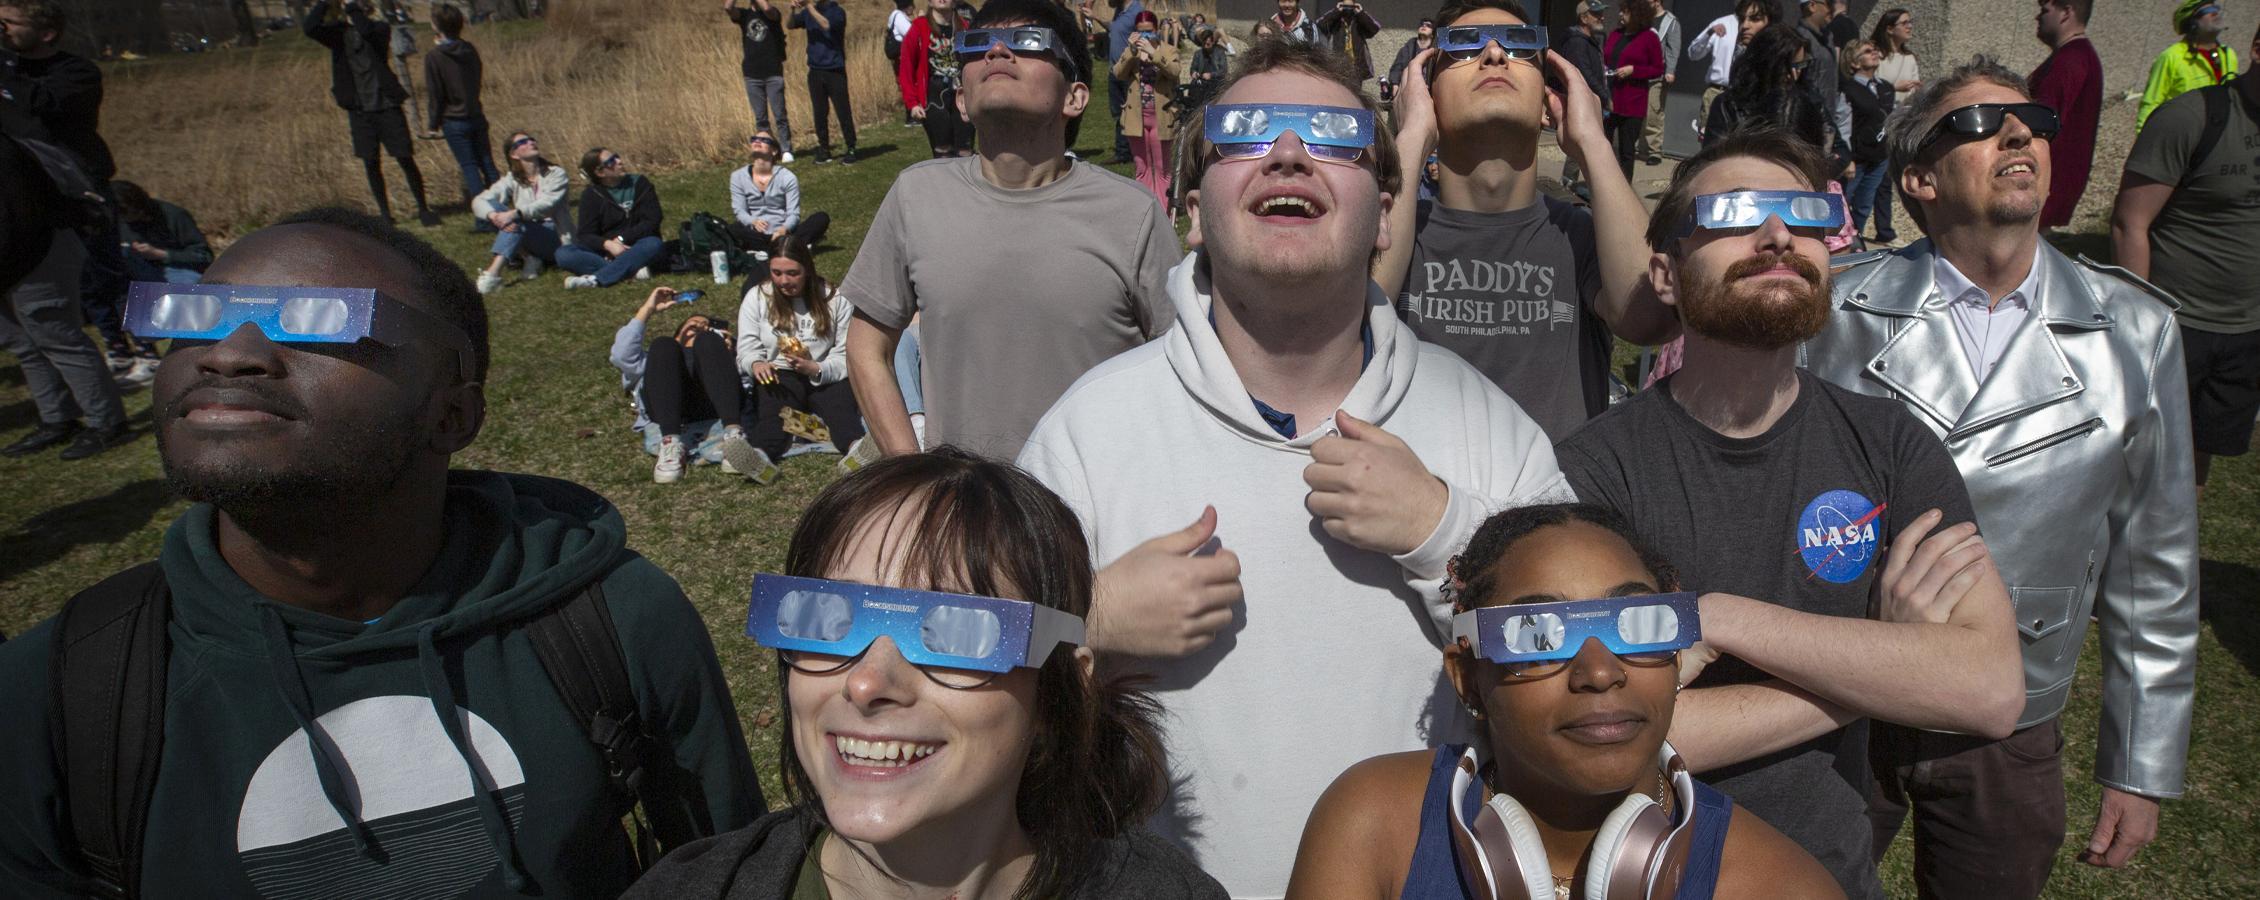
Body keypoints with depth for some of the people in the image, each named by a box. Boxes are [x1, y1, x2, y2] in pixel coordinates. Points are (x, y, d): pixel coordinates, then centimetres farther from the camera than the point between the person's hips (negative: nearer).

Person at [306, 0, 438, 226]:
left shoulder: (379, 27, -2)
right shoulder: (338, 32, 5)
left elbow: (367, 31, -25)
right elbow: (311, 29, -13)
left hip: (386, 105, -3)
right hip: (359, 110, 3)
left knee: (405, 160, -1)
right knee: (371, 164, 8)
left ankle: (423, 209, 12)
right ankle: (385, 213, 19)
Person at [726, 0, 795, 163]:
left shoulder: (773, 14, 3)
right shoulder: (743, 14, 10)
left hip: (773, 73, -3)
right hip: (752, 75, 3)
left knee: (780, 115, -3)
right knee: (760, 117, 4)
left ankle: (787, 150, 3)